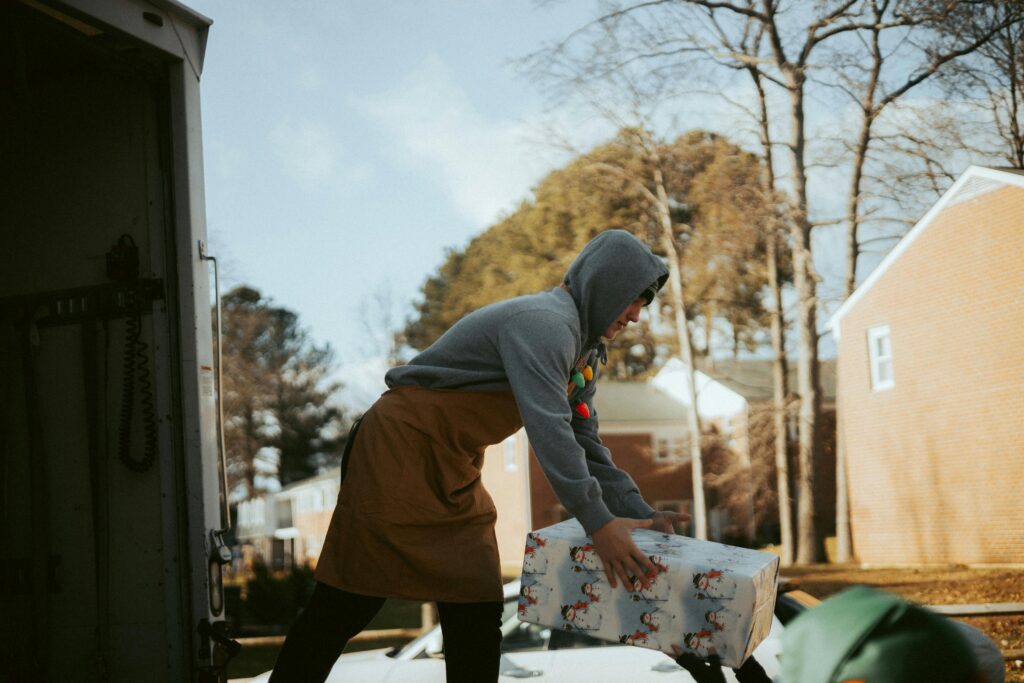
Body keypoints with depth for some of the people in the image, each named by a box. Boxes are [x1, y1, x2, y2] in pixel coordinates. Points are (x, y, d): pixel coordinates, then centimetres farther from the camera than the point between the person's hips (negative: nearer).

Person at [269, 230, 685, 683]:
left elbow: (584, 442, 13)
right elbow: (547, 426, -33)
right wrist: (597, 522, -37)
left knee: (477, 610, 5)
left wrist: (638, 512, 2)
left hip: (454, 474, 10)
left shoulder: (586, 351, 11)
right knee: (347, 604, -4)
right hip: (398, 452, -10)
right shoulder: (543, 323, -21)